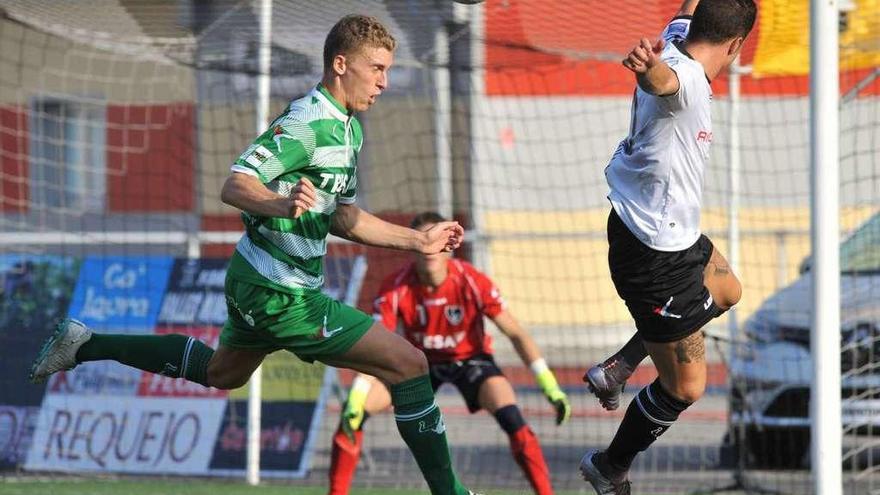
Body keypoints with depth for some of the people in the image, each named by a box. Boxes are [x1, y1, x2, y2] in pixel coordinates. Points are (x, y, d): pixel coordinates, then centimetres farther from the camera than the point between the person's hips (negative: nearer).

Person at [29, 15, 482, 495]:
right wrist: (283, 205, -49)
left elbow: (340, 218, 19)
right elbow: (234, 187, -29)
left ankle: (85, 345, 34)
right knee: (408, 363, -12)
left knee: (221, 371, 33)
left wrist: (419, 240, 15)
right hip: (280, 294, -11)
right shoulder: (308, 122, -21)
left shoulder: (347, 127, 11)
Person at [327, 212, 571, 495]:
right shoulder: (395, 289, -25)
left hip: (469, 358, -2)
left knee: (511, 418, -28)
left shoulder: (472, 282, -27)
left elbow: (515, 333, -19)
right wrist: (356, 397, -41)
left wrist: (550, 386, -25)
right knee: (354, 413, -17)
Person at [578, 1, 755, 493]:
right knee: (685, 388, 3)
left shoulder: (676, 42, -2)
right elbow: (663, 80, -54)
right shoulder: (686, 78, -29)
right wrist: (650, 66, -77)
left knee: (726, 291, 36)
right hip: (656, 258, -10)